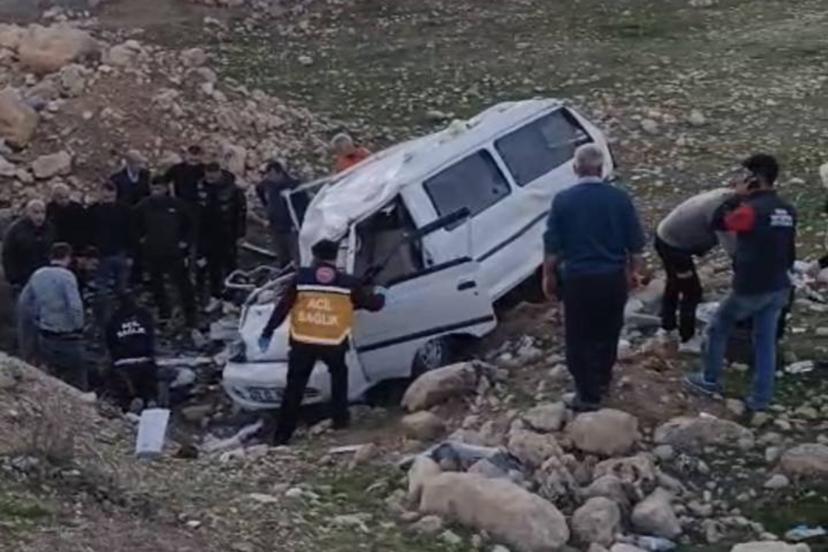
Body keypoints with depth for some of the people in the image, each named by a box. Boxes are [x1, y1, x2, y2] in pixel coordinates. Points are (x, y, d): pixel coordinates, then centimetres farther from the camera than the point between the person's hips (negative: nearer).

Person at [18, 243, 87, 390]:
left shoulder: (37, 275, 4)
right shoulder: (66, 276, -16)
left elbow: (24, 303, 12)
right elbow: (75, 306, -24)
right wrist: (78, 327, -8)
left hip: (45, 338, 7)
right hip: (67, 338, -7)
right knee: (77, 384, 2)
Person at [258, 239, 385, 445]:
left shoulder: (301, 278, 4)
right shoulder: (347, 282, 4)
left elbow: (282, 307, 3)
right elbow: (371, 303, 15)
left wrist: (267, 332, 10)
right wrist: (380, 298, 39)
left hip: (302, 342, 0)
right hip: (334, 343, 0)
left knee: (294, 387, 7)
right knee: (339, 375, 29)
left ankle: (282, 434, 7)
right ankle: (340, 418, 26)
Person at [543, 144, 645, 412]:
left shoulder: (563, 200, -9)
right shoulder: (619, 198, -6)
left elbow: (552, 245, -6)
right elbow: (635, 243, 0)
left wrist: (548, 275, 8)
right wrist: (633, 269, 16)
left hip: (577, 278, -2)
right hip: (613, 277, 3)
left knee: (579, 337, 9)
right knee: (607, 333, 21)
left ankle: (588, 394, 10)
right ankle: (602, 381, 37)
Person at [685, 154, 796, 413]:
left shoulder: (752, 209, -20)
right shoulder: (787, 211, 5)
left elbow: (718, 222, -6)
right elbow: (790, 251, 14)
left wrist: (738, 196, -3)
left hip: (750, 288, -6)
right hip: (779, 288, 6)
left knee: (718, 328, 16)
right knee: (766, 342, 13)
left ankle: (710, 380, 27)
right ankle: (761, 399, 16)